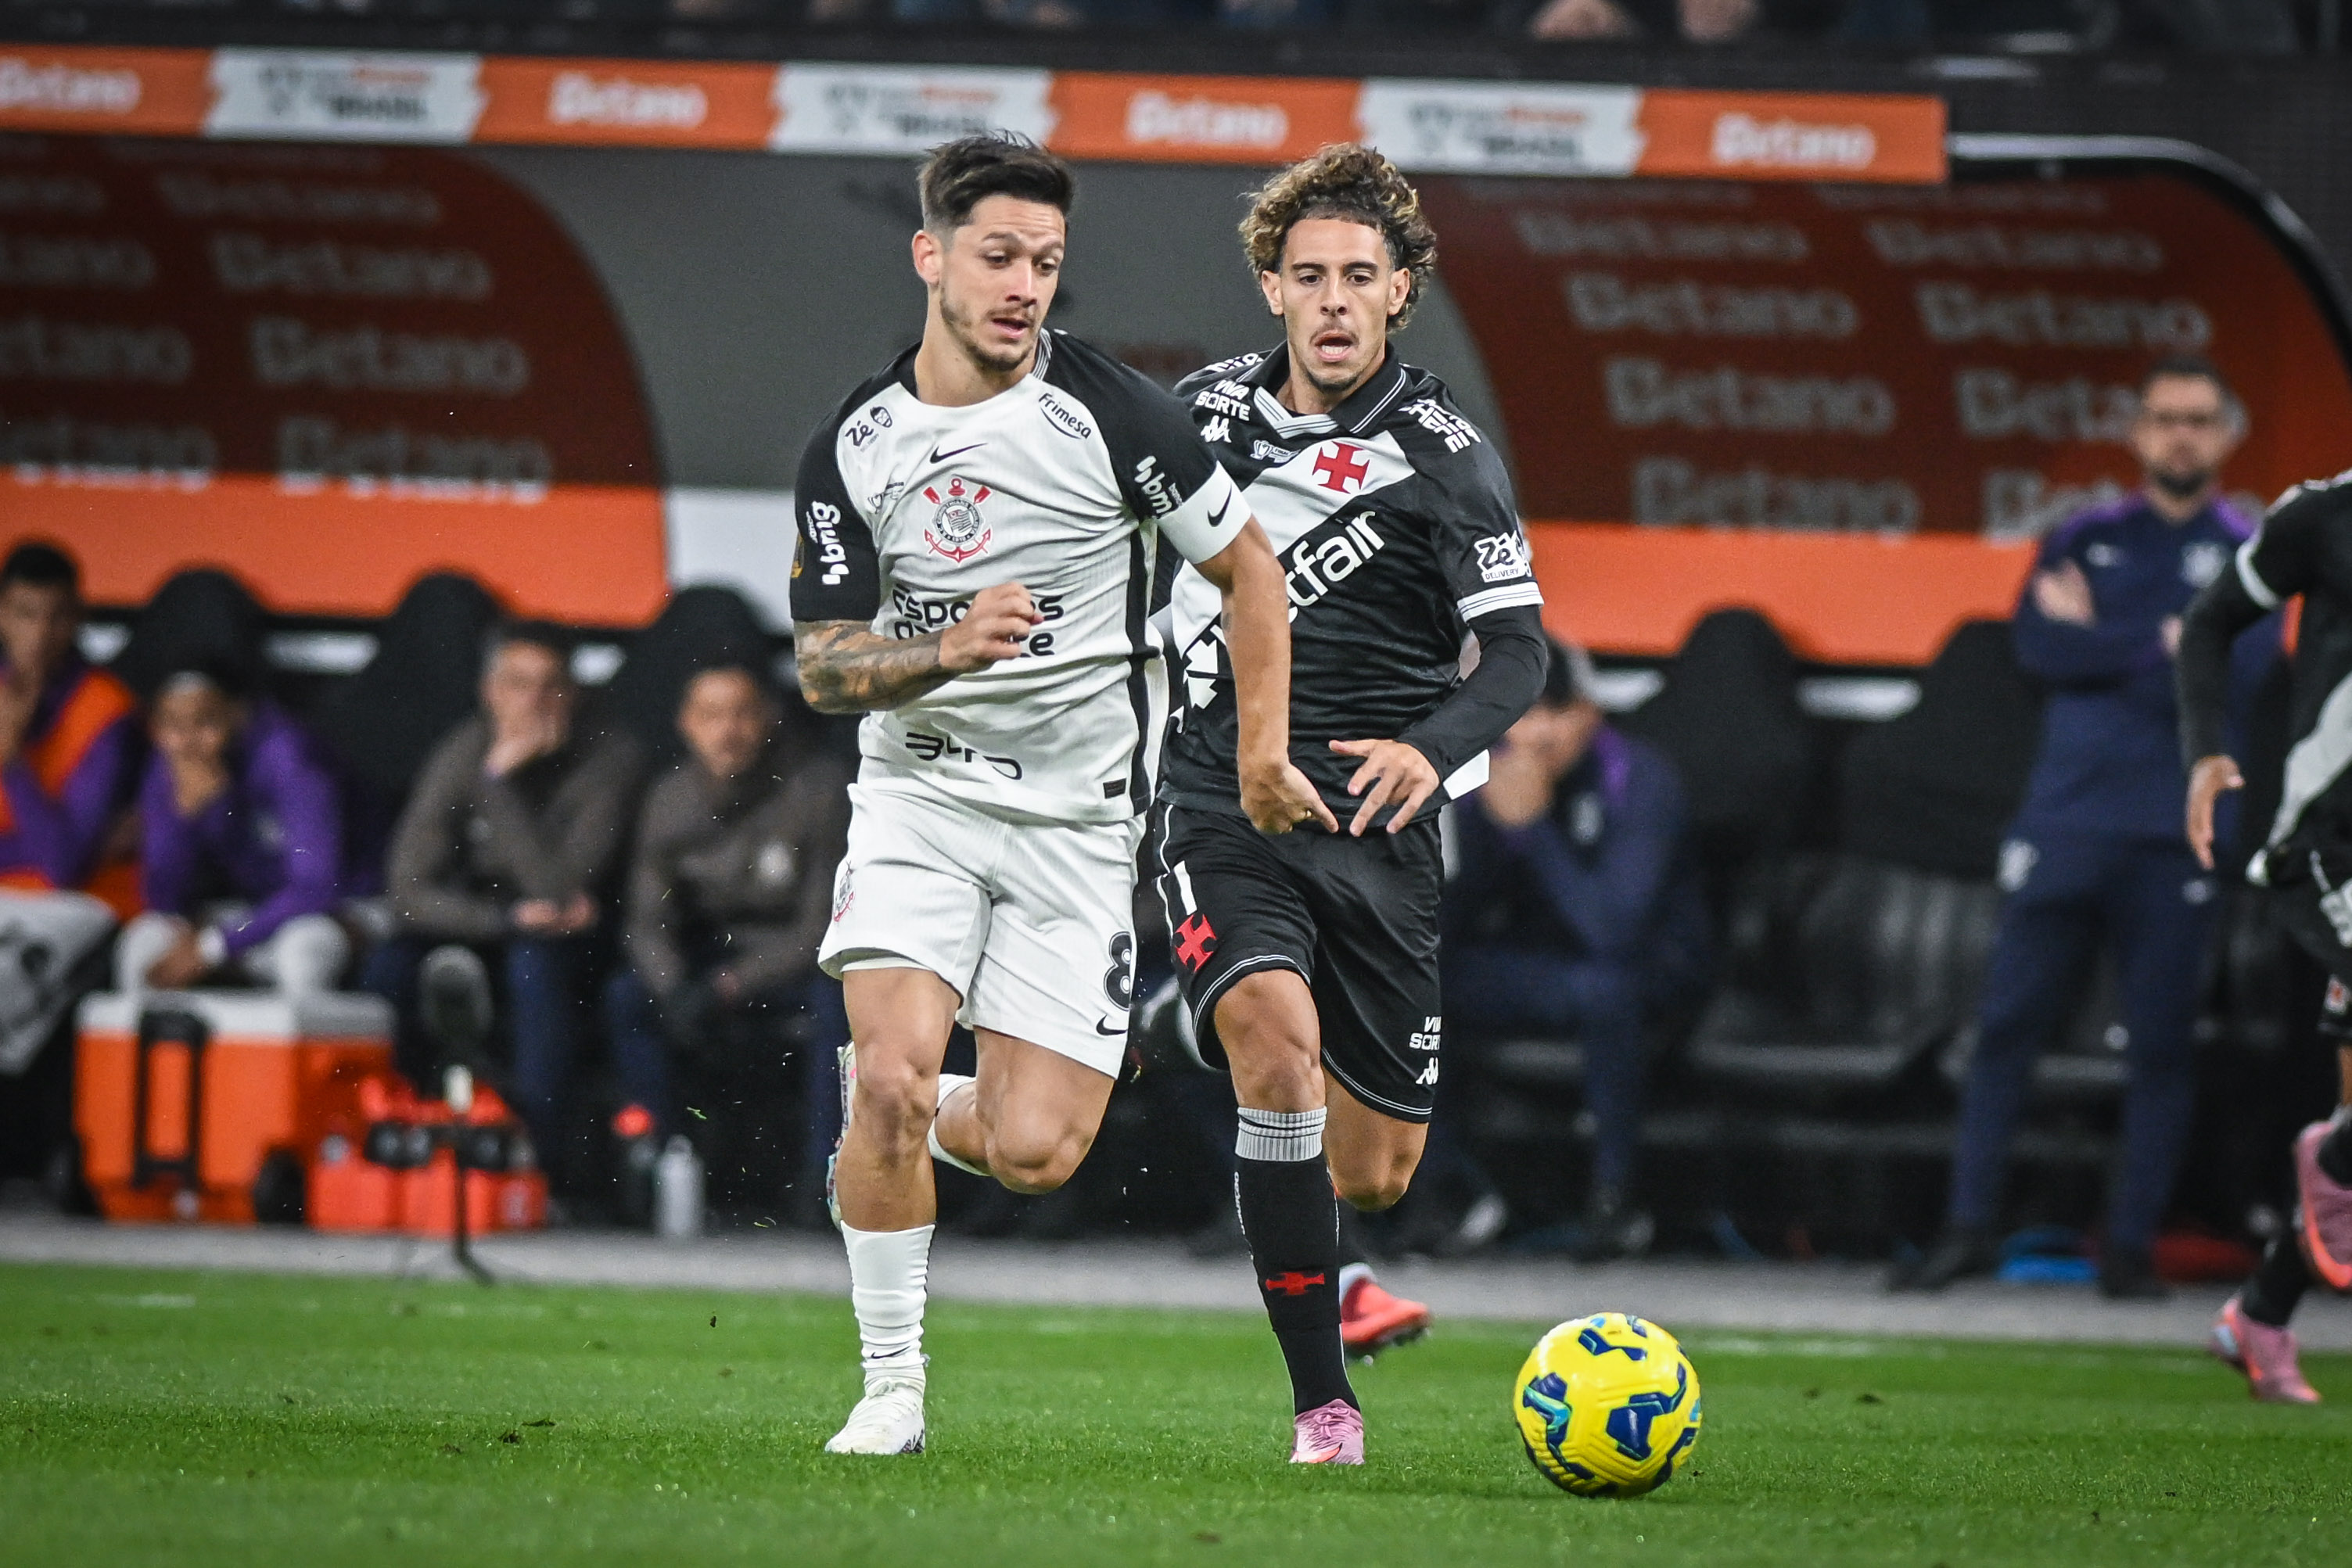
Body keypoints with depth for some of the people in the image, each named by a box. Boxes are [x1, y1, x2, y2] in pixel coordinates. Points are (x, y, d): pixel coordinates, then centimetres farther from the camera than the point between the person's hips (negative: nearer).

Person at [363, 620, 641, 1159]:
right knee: (388, 967, -25)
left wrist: (499, 781, -29)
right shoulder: (462, 753, -10)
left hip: (564, 939, -3)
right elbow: (408, 891, -14)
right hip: (479, 927, 3)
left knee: (535, 959, -36)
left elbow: (558, 891, -26)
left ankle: (535, 1144, -32)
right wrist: (510, 917, -27)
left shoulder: (605, 761, -18)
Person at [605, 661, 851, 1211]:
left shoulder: (819, 789, -17)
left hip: (799, 960, -3)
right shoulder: (669, 801, -5)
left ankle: (823, 1178, -29)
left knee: (836, 1000, -35)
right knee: (627, 994, -22)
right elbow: (647, 921, -3)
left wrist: (729, 987, -27)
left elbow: (823, 927, -18)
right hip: (712, 954, 4)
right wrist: (676, 993, -25)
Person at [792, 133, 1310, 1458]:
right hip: (920, 790, 1)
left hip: (1081, 816, -1)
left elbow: (1248, 567, 3)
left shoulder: (1112, 413, -9)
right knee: (893, 1076, -20)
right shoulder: (853, 449, -2)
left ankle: (922, 1121, 29)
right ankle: (894, 1387, -4)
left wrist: (1263, 751, 3)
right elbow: (824, 668, 0)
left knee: (1035, 1154, -8)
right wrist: (945, 652, -20)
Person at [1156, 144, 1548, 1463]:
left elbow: (1518, 649, -13)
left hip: (1374, 824, 0)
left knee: (1376, 1170, 4)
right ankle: (1323, 1405, -24)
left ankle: (1316, 1268, 46)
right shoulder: (1206, 411, 4)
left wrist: (1432, 750, -31)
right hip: (1223, 805, 0)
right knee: (1278, 1043, -28)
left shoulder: (1444, 456, -5)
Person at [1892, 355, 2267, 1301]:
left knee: (2162, 1041, -1)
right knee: (2007, 1021, -2)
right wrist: (2162, 643, -9)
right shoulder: (2085, 540, 12)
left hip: (2176, 839, -2)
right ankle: (1969, 1227, 3)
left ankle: (2132, 1245, 6)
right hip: (2067, 821, 2)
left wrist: (2099, 640, -5)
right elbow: (2038, 646, -4)